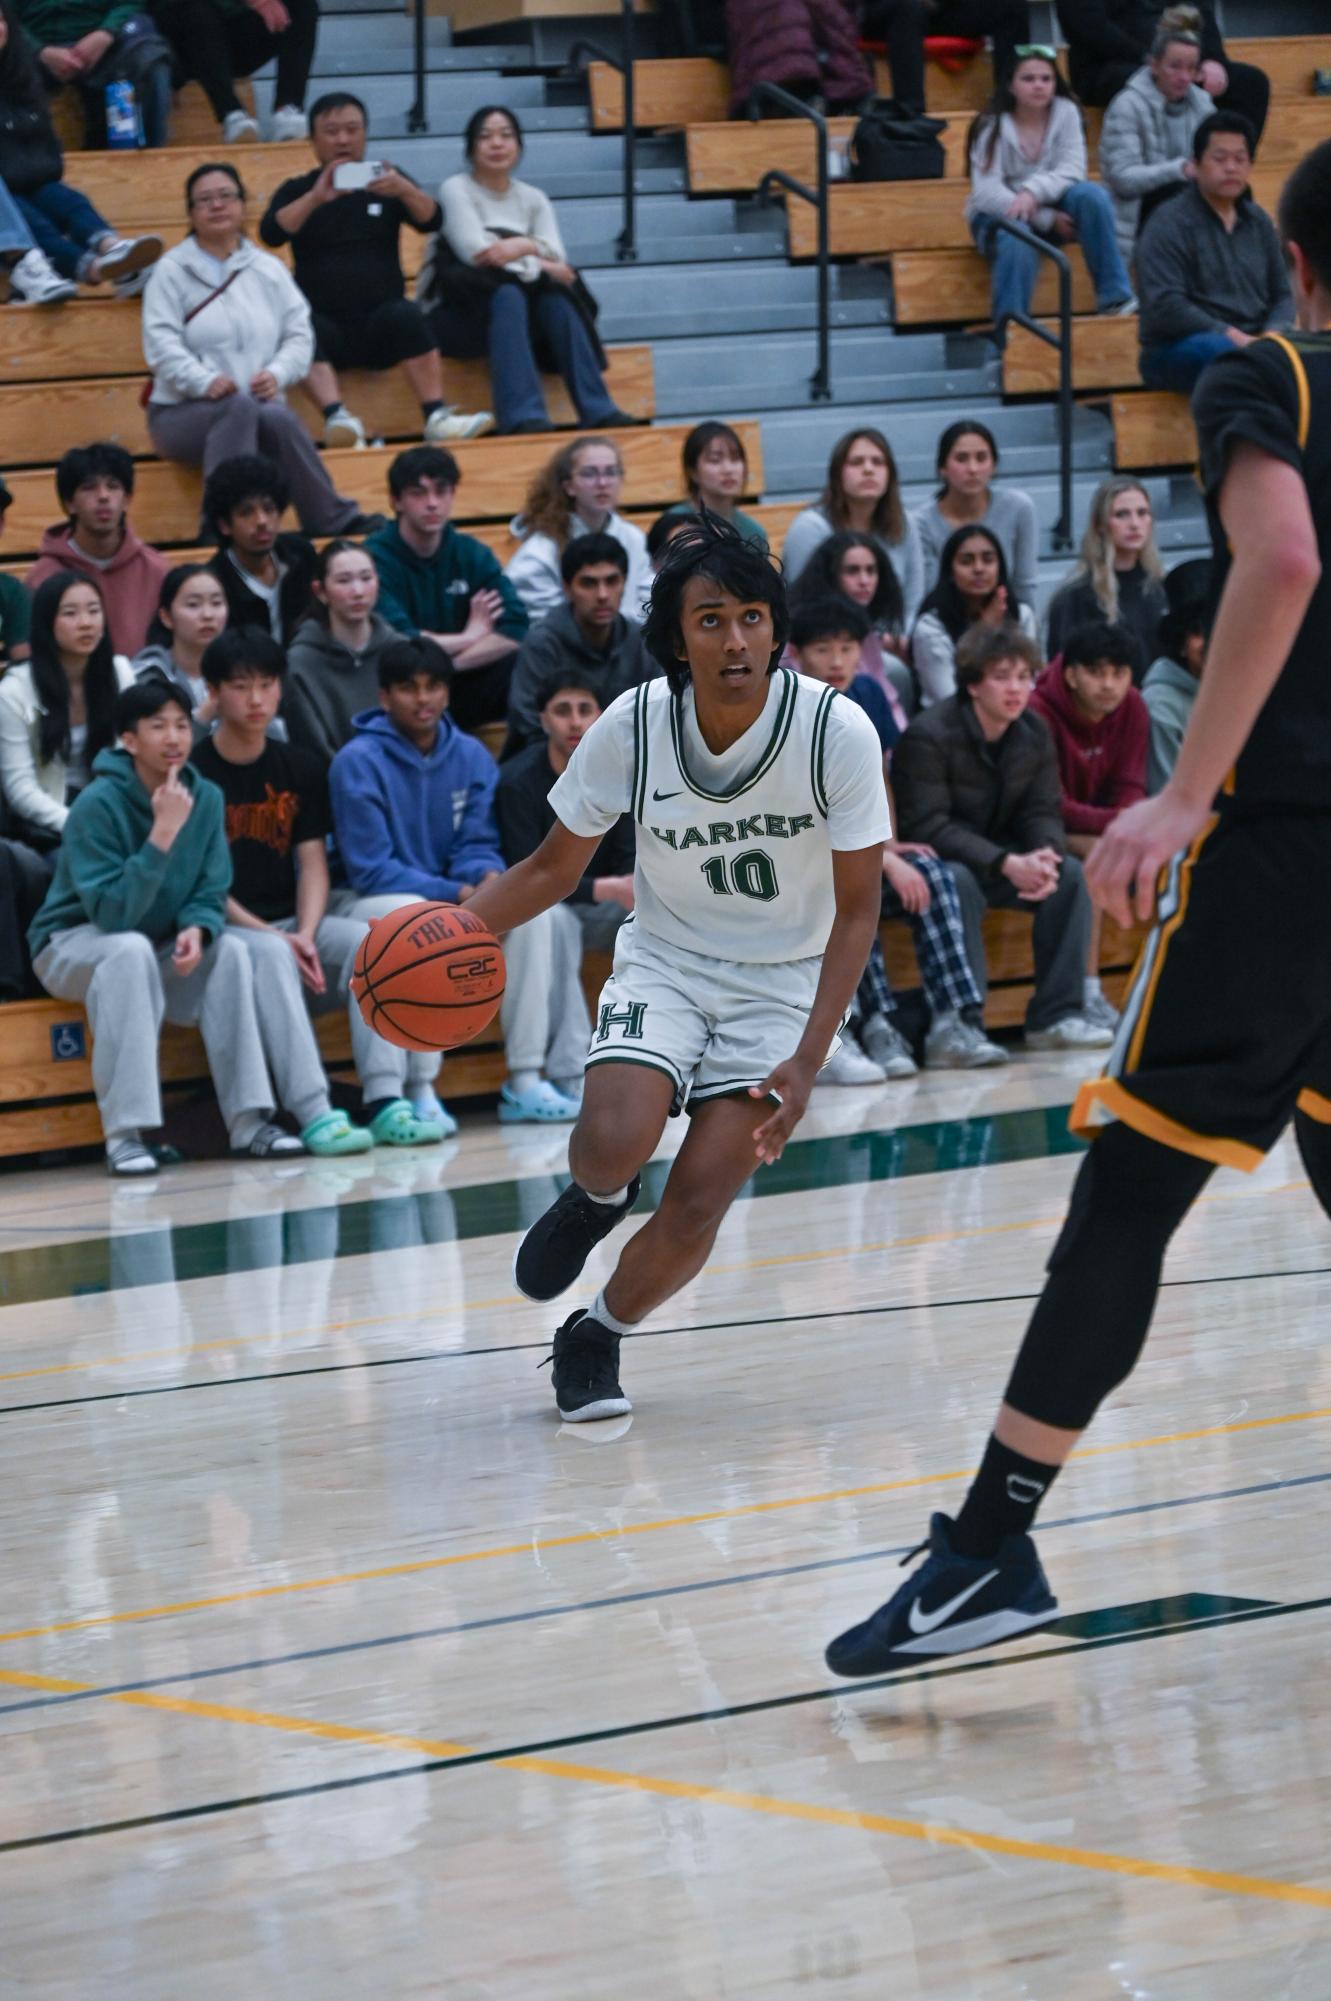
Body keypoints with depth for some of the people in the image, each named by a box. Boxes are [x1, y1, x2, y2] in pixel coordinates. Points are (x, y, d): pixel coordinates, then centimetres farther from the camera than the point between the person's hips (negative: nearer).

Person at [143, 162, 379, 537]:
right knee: (238, 406, -36)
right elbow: (162, 344, -7)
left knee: (277, 418, -34)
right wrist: (205, 381, -23)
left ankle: (336, 525, -33)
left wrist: (277, 374, -13)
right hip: (184, 414, -2)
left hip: (258, 407, 2)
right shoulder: (172, 271, 5)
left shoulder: (268, 270, 17)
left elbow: (299, 334, 9)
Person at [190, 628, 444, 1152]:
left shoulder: (299, 769, 13)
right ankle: (315, 1114, -46)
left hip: (290, 924, 5)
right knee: (269, 953, -37)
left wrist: (305, 936, -13)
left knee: (367, 940, -23)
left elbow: (313, 863, 6)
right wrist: (272, 935, -18)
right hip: (222, 930, -5)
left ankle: (386, 1101, -33)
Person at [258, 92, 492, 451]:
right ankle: (337, 417, -49)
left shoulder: (386, 181, 15)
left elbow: (431, 220, 1)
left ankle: (436, 418, -40)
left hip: (380, 325, 1)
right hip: (326, 323, -1)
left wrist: (405, 190, -20)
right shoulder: (297, 190, 12)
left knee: (405, 316, -32)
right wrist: (316, 198, -20)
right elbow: (272, 233, -6)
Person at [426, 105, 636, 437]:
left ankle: (598, 411, -34)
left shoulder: (533, 199, 15)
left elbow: (557, 258, -1)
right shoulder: (456, 190, 0)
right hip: (462, 316, -4)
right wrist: (539, 265, -15)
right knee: (507, 295, -36)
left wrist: (525, 246, -19)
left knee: (556, 297, -27)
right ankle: (523, 417, -50)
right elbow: (477, 254, -15)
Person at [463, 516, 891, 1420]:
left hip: (782, 981, -1)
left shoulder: (838, 731, -20)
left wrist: (808, 1060, -20)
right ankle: (598, 1199, 12)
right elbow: (554, 868, -1)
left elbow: (857, 911, -11)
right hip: (665, 962, 1)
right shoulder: (634, 726, -16)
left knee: (698, 1203, -12)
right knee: (615, 1144, -27)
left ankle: (596, 1338, 17)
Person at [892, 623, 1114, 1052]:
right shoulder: (928, 737, -20)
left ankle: (1055, 1016, -18)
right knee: (958, 881, -37)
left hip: (1004, 860, 6)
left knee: (1070, 873, -17)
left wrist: (1046, 854, -26)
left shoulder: (1034, 735, 1)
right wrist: (1006, 865, -34)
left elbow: (1042, 813, 0)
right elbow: (927, 827, -25)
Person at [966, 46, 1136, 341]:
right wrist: (1048, 220, -27)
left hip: (1050, 207, 3)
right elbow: (987, 192, -20)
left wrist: (1033, 191, -35)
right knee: (1017, 238, -38)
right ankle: (1010, 330, -32)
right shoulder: (993, 126, -10)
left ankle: (1114, 297, -26)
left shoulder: (1065, 112, -3)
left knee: (1091, 194, -27)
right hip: (999, 216, -3)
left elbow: (1073, 170, -15)